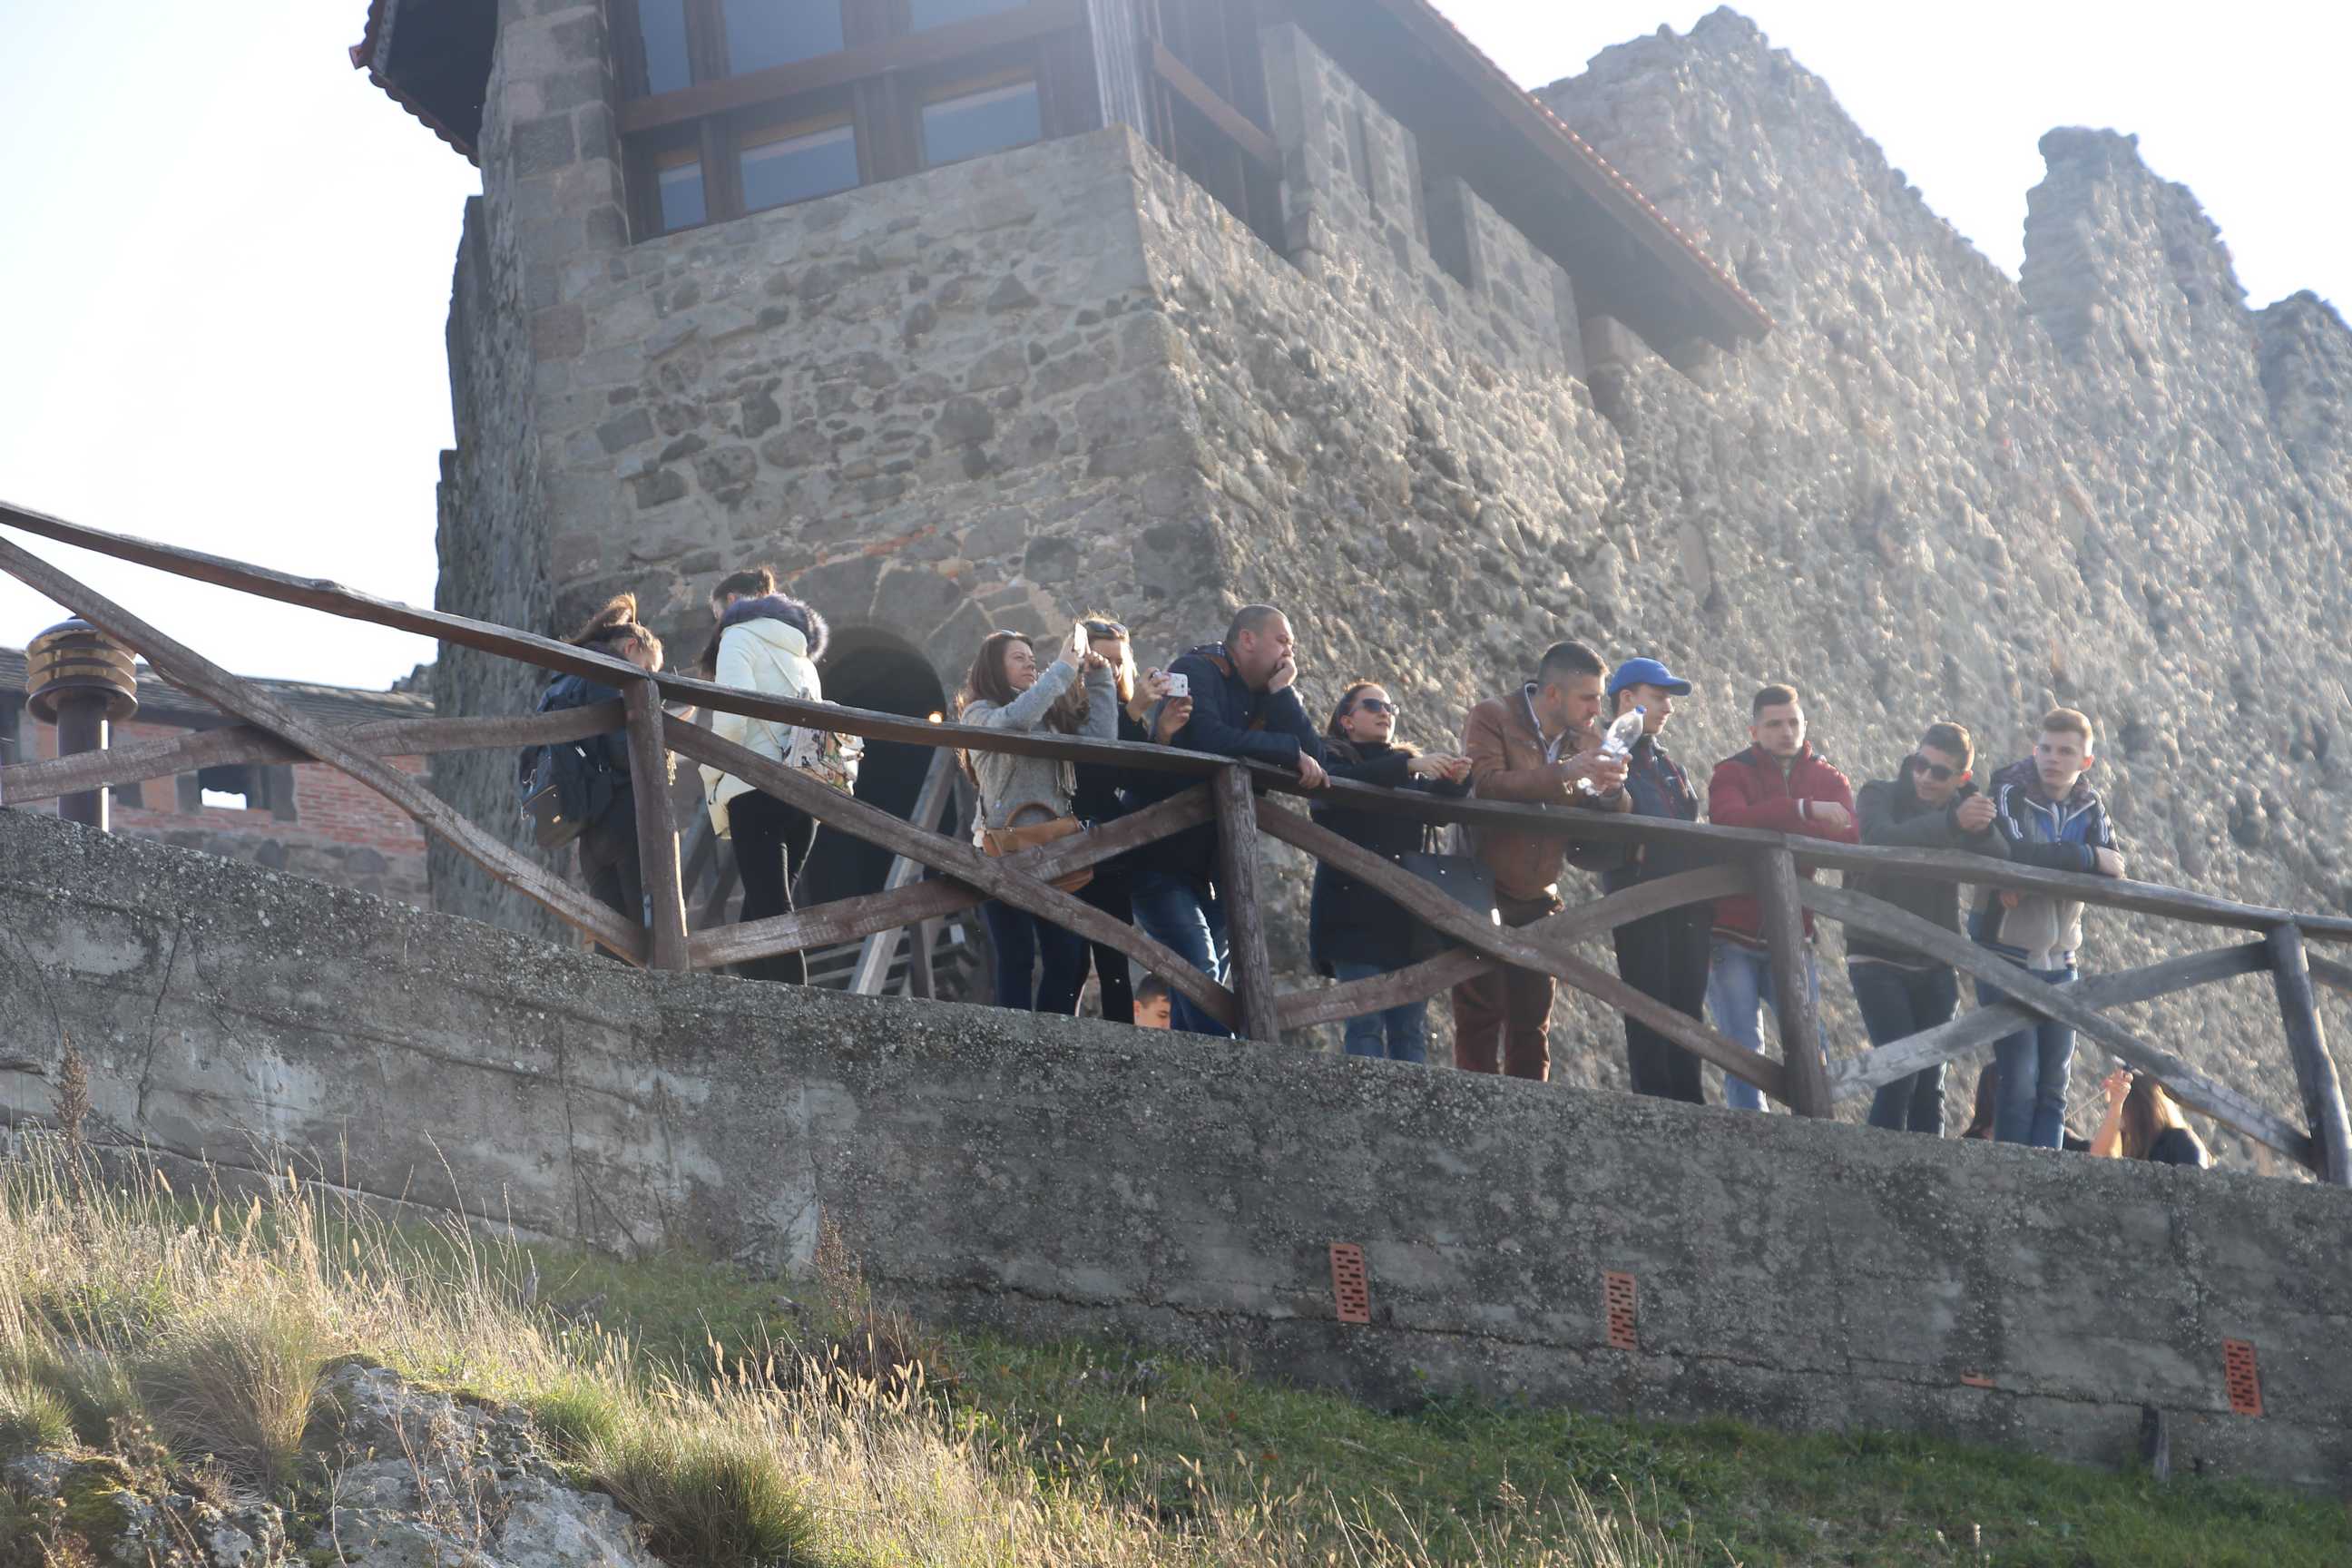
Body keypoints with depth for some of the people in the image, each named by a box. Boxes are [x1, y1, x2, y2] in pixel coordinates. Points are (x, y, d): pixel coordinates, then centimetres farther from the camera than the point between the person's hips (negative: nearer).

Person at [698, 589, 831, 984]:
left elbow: (732, 716, -11)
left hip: (759, 790, -7)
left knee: (770, 914, -11)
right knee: (763, 916, 10)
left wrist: (712, 779, 0)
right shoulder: (801, 656, 26)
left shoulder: (740, 637, 3)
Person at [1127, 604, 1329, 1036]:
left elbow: (1314, 756, 1)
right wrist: (1291, 751, -20)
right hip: (1160, 858, -8)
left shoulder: (1265, 696, 14)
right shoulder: (1198, 672, -9)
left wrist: (1282, 692, -6)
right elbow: (1209, 739, -27)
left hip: (1210, 866, 8)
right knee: (1200, 972, -19)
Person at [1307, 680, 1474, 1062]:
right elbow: (1337, 784, -18)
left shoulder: (1411, 764, 23)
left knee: (1412, 1027, -1)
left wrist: (1453, 781, -18)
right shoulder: (1332, 757, 7)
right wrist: (1406, 767, -29)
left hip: (1407, 912, 5)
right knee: (1367, 1022, -12)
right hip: (1355, 912, -5)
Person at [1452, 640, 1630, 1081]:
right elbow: (1486, 784, -27)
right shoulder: (1491, 718, -9)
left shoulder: (1585, 738, 8)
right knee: (1482, 1017, -8)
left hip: (1537, 899, 6)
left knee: (1532, 1025, 6)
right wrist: (1562, 774, -33)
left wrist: (1613, 792, -18)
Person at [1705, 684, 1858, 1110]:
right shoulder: (1732, 774, 1)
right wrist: (1804, 810, -30)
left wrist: (1771, 824, -21)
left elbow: (1848, 838, -11)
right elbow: (1730, 820, -23)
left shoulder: (1828, 781, 9)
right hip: (1733, 935, -2)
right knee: (1743, 1049, -6)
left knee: (1808, 1047, -2)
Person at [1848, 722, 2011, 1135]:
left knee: (1930, 1082, 4)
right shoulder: (1879, 796, -5)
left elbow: (2001, 864, -12)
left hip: (1934, 965, 4)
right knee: (1901, 1071, -16)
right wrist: (1952, 823, -42)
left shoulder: (1965, 807, 7)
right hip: (1878, 958, -4)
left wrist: (1982, 830, -33)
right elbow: (1884, 839, -29)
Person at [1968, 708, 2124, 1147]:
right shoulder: (2009, 793, -9)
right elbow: (2016, 853, -28)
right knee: (2020, 1082, -10)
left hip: (2059, 963, 5)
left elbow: (2113, 871, -10)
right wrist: (2089, 857, -21)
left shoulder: (2091, 806, 6)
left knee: (2053, 1087, 5)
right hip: (2007, 958, -5)